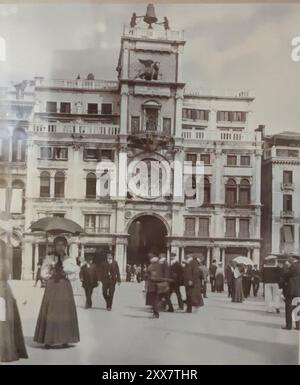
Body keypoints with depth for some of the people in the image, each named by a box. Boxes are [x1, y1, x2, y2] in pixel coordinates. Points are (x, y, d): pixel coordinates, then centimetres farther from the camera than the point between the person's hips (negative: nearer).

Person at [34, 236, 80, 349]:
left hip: (65, 288, 1)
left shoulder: (70, 259, 8)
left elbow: (75, 269, -9)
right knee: (50, 312, -4)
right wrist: (53, 275, -11)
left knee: (65, 312, 0)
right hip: (52, 287, -1)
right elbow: (43, 273, 2)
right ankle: (48, 340, -1)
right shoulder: (48, 258, 7)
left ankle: (64, 339, 6)